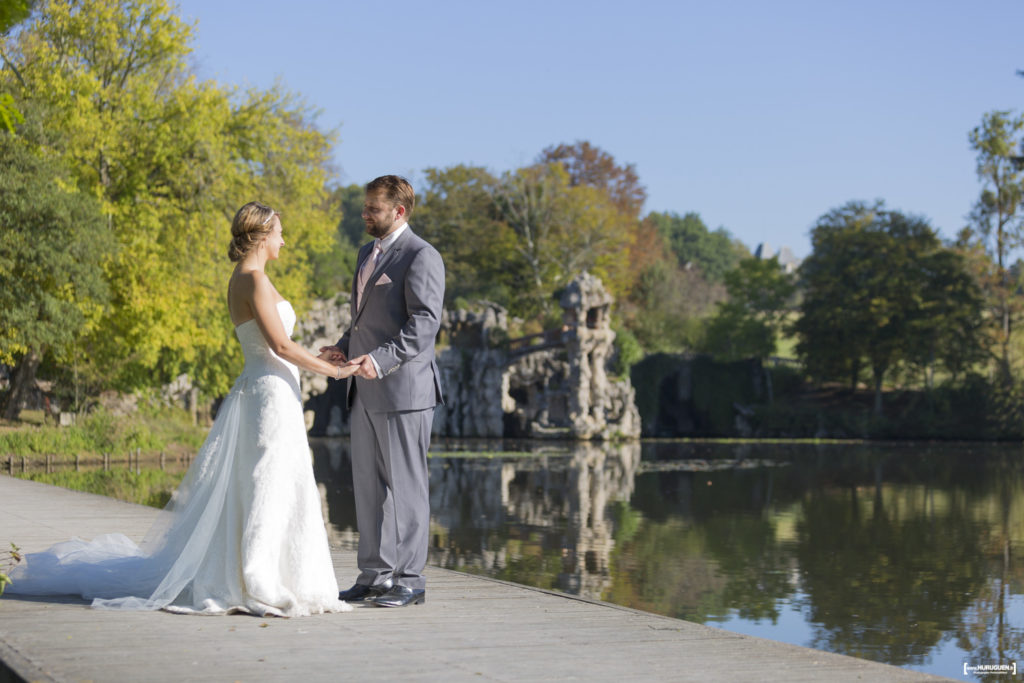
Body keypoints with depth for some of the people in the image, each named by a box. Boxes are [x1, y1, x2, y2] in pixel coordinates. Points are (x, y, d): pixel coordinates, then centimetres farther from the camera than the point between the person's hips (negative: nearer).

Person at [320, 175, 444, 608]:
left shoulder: (421, 256, -8)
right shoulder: (368, 253, 20)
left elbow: (425, 322, -17)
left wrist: (381, 359, -27)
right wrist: (345, 348, 9)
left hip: (402, 388, -9)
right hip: (365, 392, 9)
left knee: (405, 486, -3)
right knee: (368, 486, 10)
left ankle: (409, 580, 3)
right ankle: (375, 576, 16)